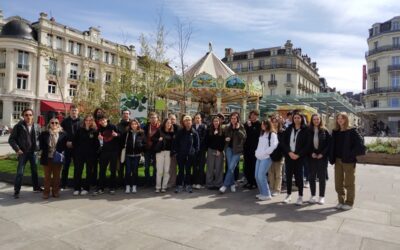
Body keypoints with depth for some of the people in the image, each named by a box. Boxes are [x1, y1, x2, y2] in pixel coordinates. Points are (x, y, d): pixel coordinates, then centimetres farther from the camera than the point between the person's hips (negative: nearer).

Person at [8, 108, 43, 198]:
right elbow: (11, 139, -4)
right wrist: (17, 149, -13)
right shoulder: (18, 126, -7)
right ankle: (16, 191, 7)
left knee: (34, 170, 15)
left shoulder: (36, 127, 2)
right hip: (23, 153, -3)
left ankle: (36, 187, 30)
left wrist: (38, 147, -2)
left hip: (33, 152, 4)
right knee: (20, 172, -4)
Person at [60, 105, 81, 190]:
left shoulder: (81, 121, 3)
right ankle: (63, 185, 14)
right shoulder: (65, 121, 5)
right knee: (65, 166, 6)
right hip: (67, 147, 0)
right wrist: (66, 142, -10)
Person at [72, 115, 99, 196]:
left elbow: (97, 143, -2)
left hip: (91, 155, -1)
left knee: (89, 171, 6)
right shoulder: (80, 130, 4)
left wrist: (95, 151, -7)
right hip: (79, 154, 1)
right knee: (77, 171, 2)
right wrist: (77, 149, 3)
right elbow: (74, 141, 7)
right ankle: (77, 188, 12)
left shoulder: (95, 131, -1)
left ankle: (86, 188, 17)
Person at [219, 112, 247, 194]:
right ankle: (232, 184, 15)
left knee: (231, 167, -9)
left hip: (237, 150, -3)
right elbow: (224, 136, 19)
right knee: (230, 167, 1)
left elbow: (244, 137, -14)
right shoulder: (227, 127, 8)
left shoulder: (241, 127, -1)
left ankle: (225, 185, -5)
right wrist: (225, 139, -2)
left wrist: (238, 129, -19)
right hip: (229, 148, 3)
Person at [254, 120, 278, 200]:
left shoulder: (272, 134, -6)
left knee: (261, 175, -13)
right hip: (259, 157, 8)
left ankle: (267, 194, -1)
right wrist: (257, 152, 12)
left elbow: (273, 145, -17)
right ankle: (262, 193, 19)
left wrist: (265, 152, -15)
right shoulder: (262, 134, 19)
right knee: (257, 175, 6)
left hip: (266, 158, -8)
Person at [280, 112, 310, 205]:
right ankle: (289, 195, 19)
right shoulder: (288, 129, 8)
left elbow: (307, 145, -5)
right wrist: (289, 152, -9)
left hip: (299, 157, -3)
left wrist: (298, 155, -13)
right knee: (288, 175, 7)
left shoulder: (305, 130, -2)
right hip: (289, 156, 3)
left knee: (299, 176, 1)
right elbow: (283, 142, 3)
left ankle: (300, 196, 11)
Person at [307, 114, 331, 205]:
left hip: (322, 156, -1)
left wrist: (322, 154, -11)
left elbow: (329, 143, -3)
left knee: (322, 177, 4)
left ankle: (322, 196, 14)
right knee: (312, 177, 6)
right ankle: (313, 196, 18)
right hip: (312, 157, 1)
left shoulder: (324, 131, 0)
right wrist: (311, 153, -9)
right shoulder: (309, 131, 3)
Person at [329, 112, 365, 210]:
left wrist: (352, 154, -17)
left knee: (349, 183, 5)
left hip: (348, 160, -5)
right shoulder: (335, 132, 8)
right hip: (338, 160, 6)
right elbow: (333, 146, 11)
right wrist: (332, 158, 3)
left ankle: (349, 203, 17)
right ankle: (341, 201, 24)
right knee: (338, 183, 11)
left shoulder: (352, 131, -8)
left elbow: (360, 143, -17)